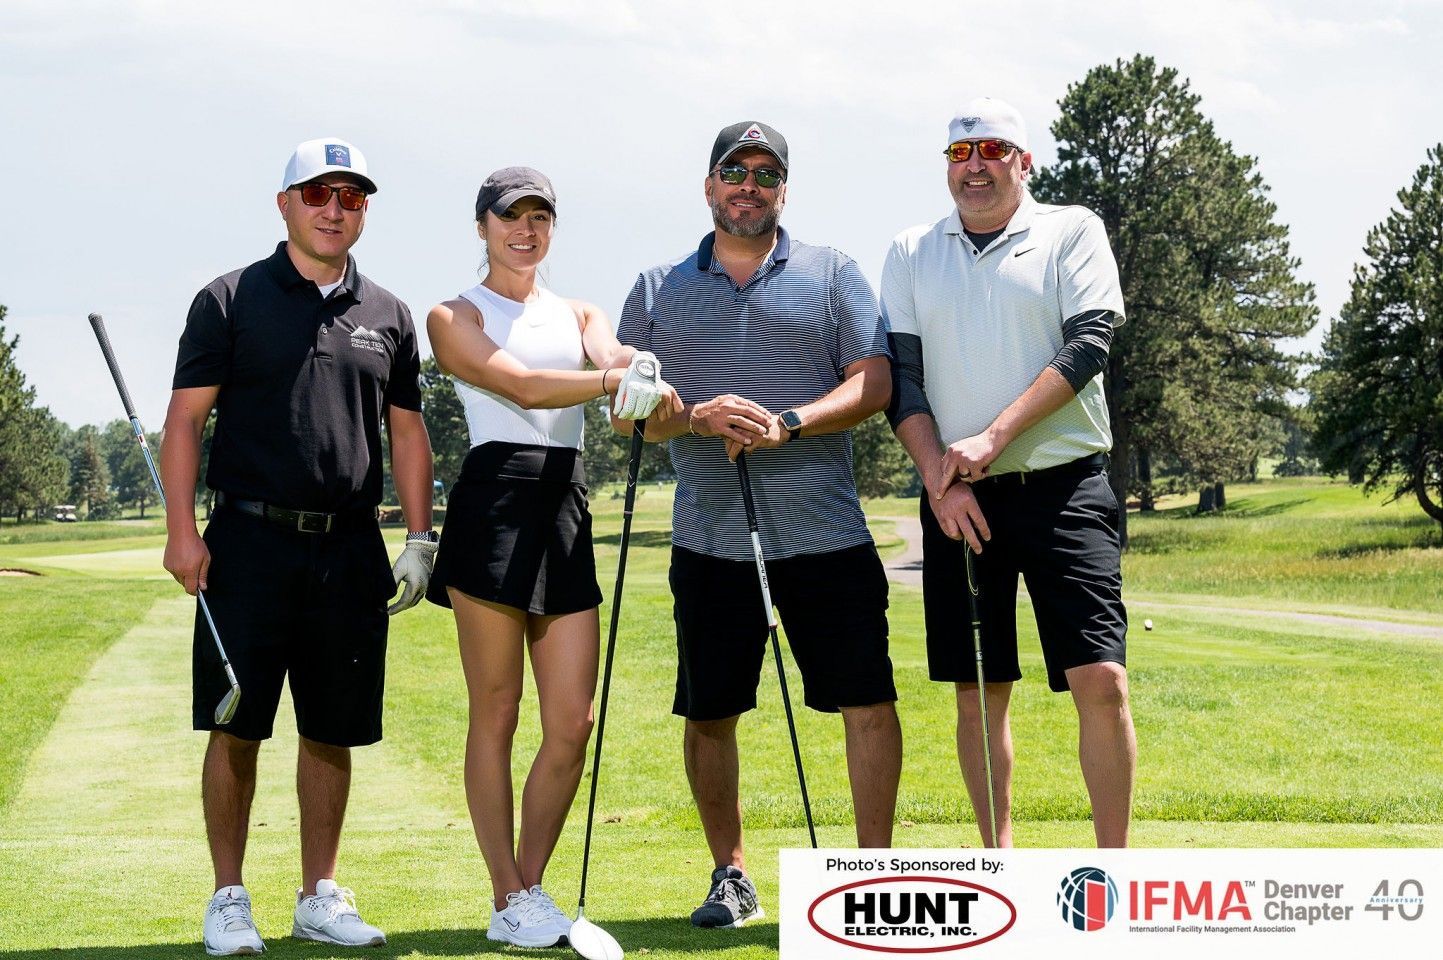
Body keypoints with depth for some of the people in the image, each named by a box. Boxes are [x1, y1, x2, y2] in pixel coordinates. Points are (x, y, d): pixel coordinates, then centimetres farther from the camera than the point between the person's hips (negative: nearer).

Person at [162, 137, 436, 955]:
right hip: (250, 542, -3)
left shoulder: (387, 315, 13)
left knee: (333, 732, 7)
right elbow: (186, 418, 0)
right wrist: (182, 531, -9)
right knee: (237, 728, -1)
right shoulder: (231, 301, 3)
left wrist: (420, 537, 7)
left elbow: (407, 432, 15)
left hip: (350, 550, 3)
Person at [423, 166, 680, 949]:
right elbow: (520, 386, -12)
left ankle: (529, 889, 13)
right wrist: (610, 381, -28)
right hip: (494, 498, -5)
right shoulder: (454, 317, 5)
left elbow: (616, 356, -4)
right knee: (496, 716, 0)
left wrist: (642, 376, -29)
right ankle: (508, 901, 7)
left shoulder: (579, 316, 19)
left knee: (573, 721, 1)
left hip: (566, 509, 5)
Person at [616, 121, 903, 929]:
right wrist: (696, 418, -14)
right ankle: (731, 875, 20)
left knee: (868, 701, -5)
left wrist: (788, 423, -16)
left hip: (826, 535, -1)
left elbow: (873, 381, -1)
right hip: (710, 539, 1)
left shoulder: (832, 274, 8)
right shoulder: (659, 290, 12)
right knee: (709, 711, 5)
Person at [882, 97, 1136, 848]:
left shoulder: (1072, 231, 5)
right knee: (977, 692, 7)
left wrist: (992, 438, -16)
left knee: (1100, 680, -11)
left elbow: (1087, 344, -7)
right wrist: (941, 477, -7)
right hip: (957, 498, 3)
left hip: (1062, 484, -3)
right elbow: (900, 375, 7)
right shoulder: (911, 253, 13)